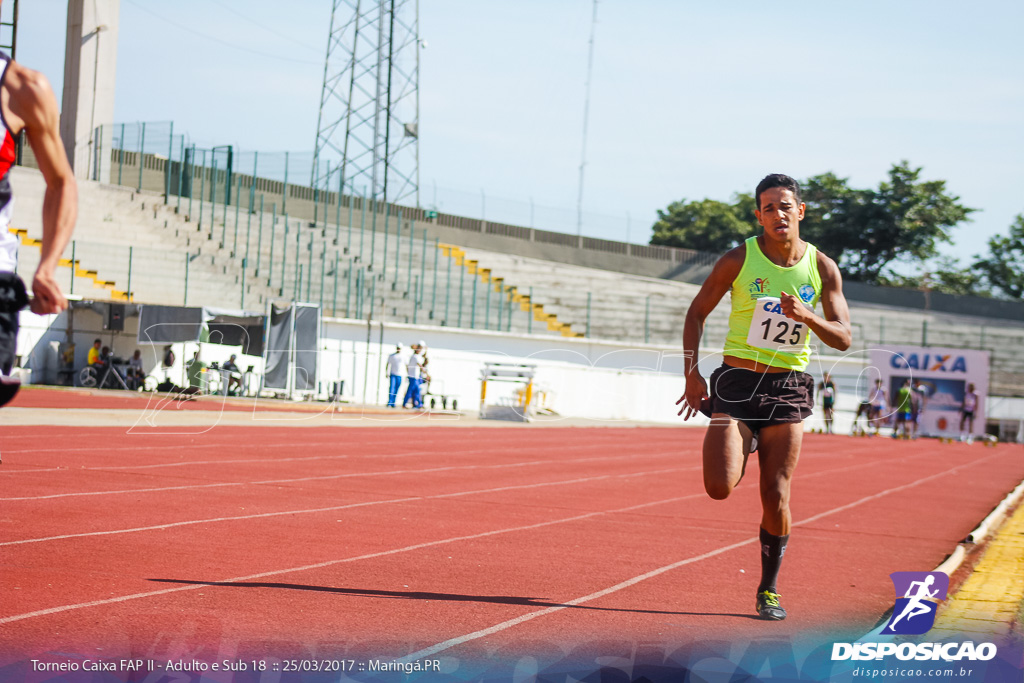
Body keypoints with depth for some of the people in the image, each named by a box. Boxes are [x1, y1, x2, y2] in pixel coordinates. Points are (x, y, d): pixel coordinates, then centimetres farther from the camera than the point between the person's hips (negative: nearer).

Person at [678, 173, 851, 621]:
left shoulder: (823, 269, 1)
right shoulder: (739, 260, -4)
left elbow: (843, 339, 0)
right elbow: (697, 313, 7)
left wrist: (808, 316, -19)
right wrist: (691, 371, -2)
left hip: (788, 390, 1)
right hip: (737, 383, -1)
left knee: (776, 498, -3)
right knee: (720, 488, -16)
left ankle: (769, 590, 17)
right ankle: (745, 447, 21)